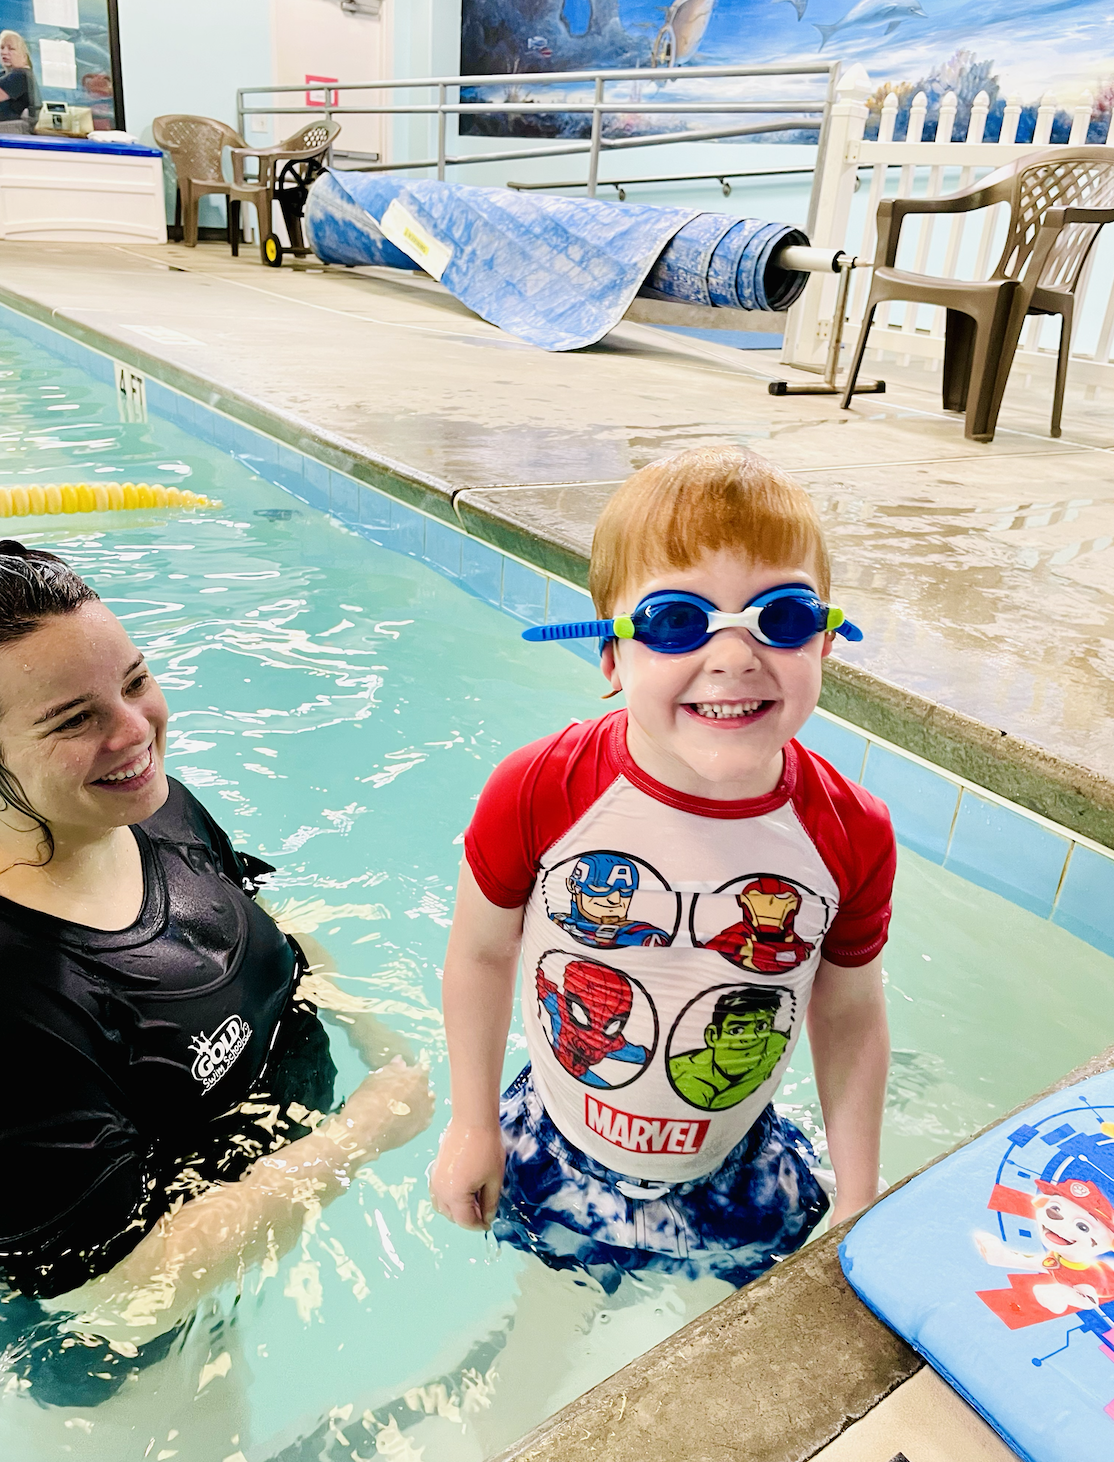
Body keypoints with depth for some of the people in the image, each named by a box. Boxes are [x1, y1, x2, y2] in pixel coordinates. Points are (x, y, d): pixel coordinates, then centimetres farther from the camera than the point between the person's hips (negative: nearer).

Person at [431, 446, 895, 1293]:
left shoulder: (851, 836, -22)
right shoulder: (535, 795, -27)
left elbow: (851, 1015, -5)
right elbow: (483, 952, -9)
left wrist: (858, 1201, 2)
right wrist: (472, 1127, 1)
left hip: (737, 1183, 1)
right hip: (552, 1161, 0)